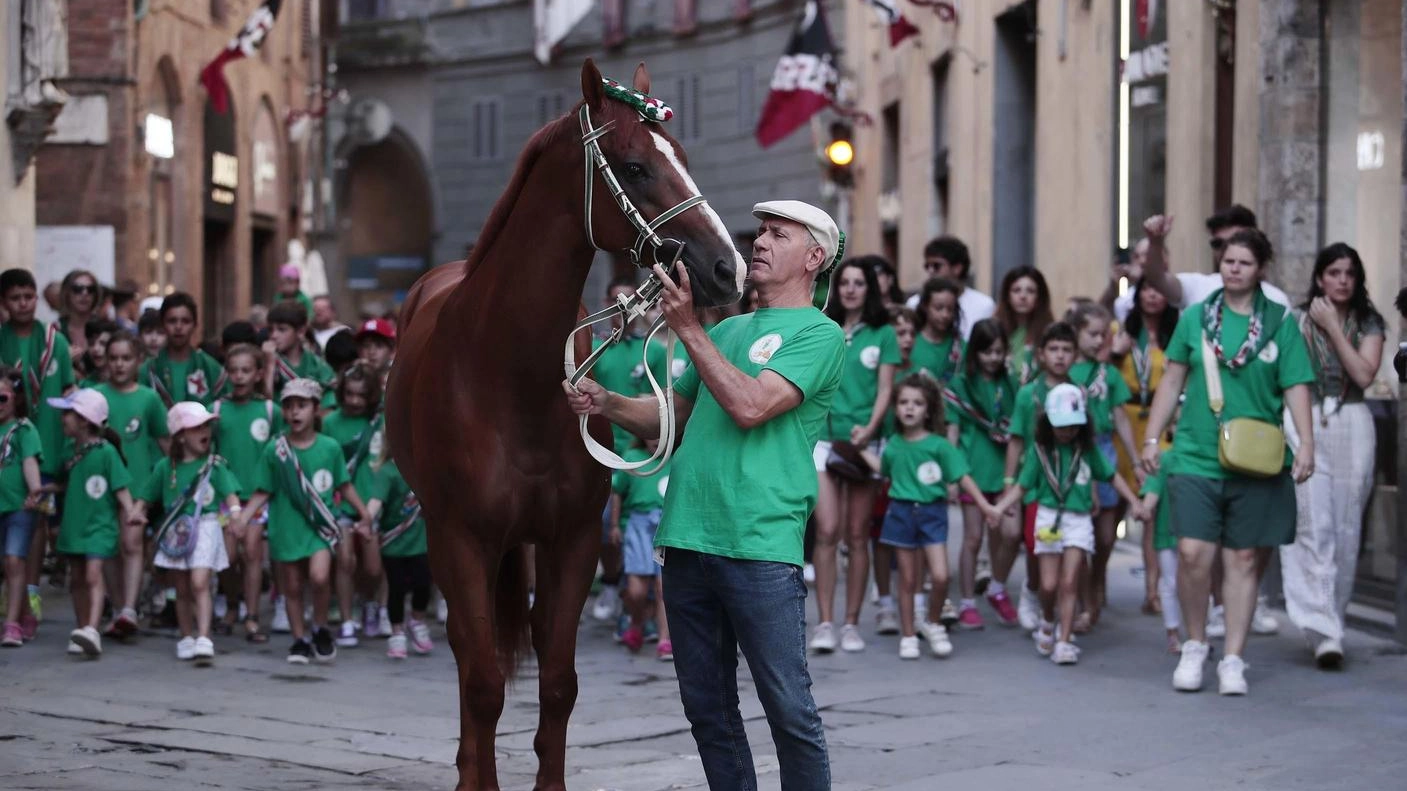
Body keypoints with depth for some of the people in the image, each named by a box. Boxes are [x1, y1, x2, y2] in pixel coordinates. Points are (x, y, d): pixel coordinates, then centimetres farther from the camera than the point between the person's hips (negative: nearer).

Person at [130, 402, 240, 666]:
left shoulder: (214, 465, -1)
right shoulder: (166, 467, 6)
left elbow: (230, 492, -7)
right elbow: (146, 494, 13)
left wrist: (235, 512, -25)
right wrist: (138, 512, -5)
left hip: (205, 527, -3)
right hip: (175, 532, 3)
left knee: (199, 584, -16)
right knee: (182, 590, 10)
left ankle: (203, 639, -20)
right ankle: (186, 639, 23)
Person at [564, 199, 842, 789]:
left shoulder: (820, 335, -2)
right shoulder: (726, 330, 21)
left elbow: (750, 406, -16)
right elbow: (669, 417, 23)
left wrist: (688, 329, -14)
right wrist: (606, 403, 4)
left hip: (761, 546, -7)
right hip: (688, 540, 7)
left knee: (789, 710, -4)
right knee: (707, 708, 11)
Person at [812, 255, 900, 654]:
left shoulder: (882, 334, 7)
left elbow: (885, 389, 2)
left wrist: (869, 428, -13)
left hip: (864, 442, 0)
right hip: (823, 438, 0)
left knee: (857, 536, 4)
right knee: (827, 533, -8)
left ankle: (851, 623, 9)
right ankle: (825, 623, -6)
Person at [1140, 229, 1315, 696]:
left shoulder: (1280, 323, 3)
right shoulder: (1196, 318, 7)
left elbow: (1296, 389, 1)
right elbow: (1172, 381, 12)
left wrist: (1306, 443, -11)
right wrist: (1151, 438, 9)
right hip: (1196, 458, 0)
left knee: (1244, 558, 3)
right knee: (1193, 552, -11)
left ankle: (1233, 661, 12)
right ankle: (1194, 646, 10)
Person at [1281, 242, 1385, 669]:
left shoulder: (1369, 324, 8)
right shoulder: (1299, 321, 6)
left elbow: (1364, 374, -6)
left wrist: (1332, 327, -7)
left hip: (1352, 426, 2)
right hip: (1306, 425, -2)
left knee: (1346, 530, 4)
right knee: (1314, 529, -12)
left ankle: (1330, 619, 17)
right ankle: (1325, 632, -18)